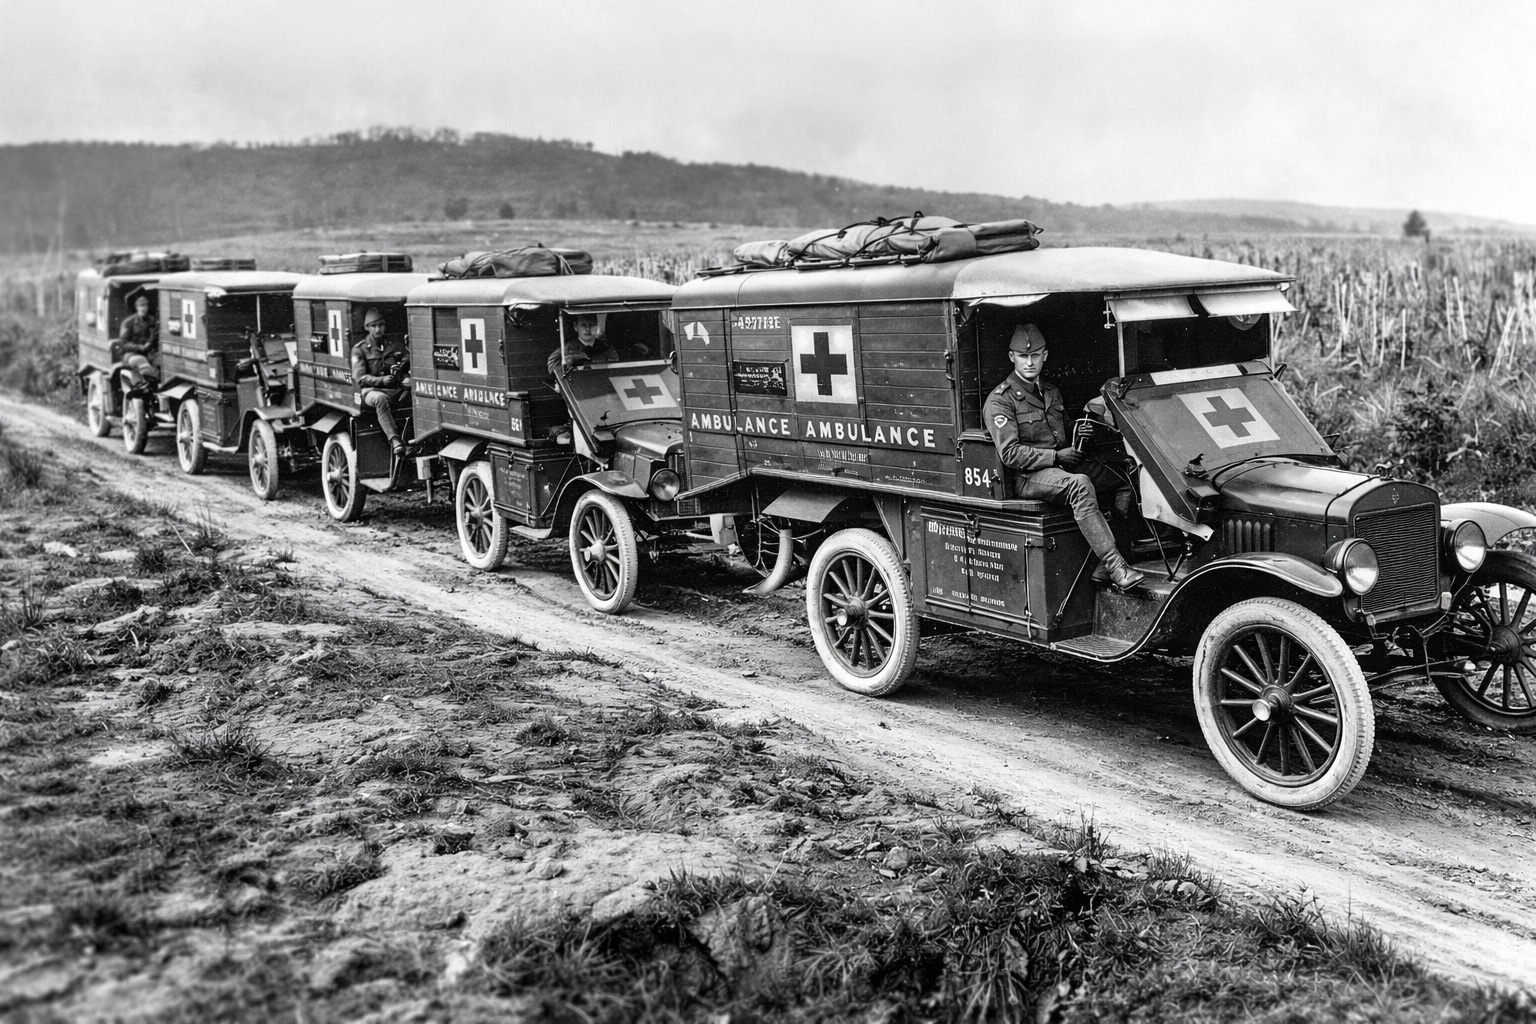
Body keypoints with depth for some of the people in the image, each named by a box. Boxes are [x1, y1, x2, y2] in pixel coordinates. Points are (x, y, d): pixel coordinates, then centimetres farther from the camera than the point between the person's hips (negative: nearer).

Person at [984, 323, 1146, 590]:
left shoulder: (1051, 393, 20)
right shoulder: (999, 401, -6)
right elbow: (1010, 455, -14)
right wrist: (1055, 456, -16)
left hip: (1061, 466, 8)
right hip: (1026, 477, -8)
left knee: (1124, 478, -13)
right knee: (1080, 485, -36)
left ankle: (1103, 566, -16)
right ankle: (1116, 566, -38)